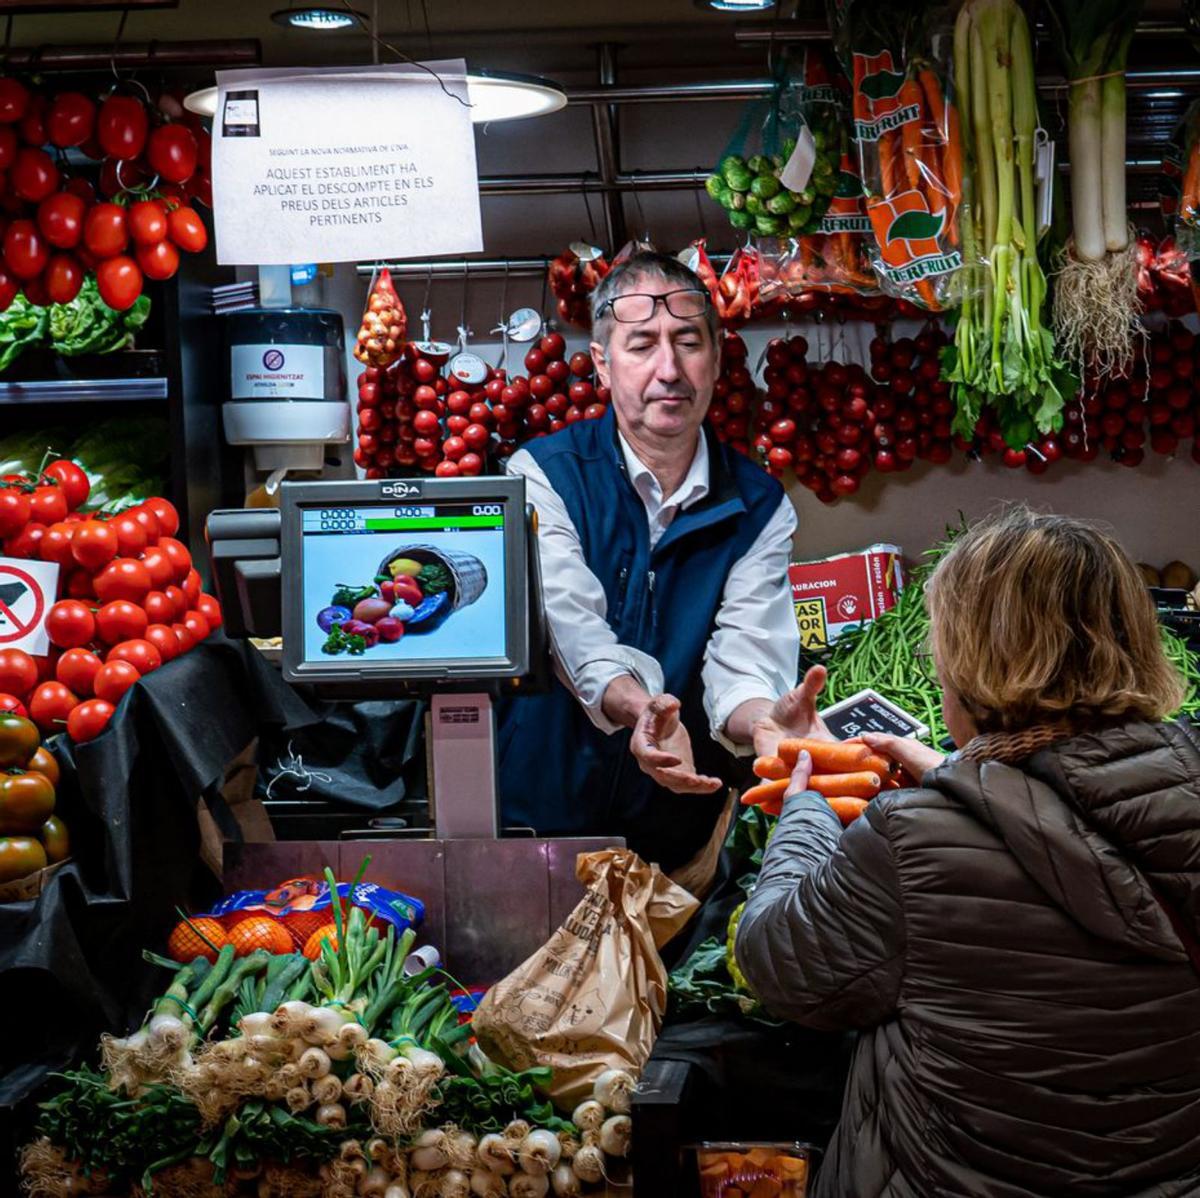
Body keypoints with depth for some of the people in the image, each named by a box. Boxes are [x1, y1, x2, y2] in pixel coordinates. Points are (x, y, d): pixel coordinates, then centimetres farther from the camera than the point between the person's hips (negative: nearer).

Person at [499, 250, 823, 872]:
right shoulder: (543, 475, -3)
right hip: (540, 815, -2)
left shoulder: (760, 507, 4)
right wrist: (640, 710, -39)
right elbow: (573, 628, -18)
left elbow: (744, 653, -8)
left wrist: (763, 720, -32)